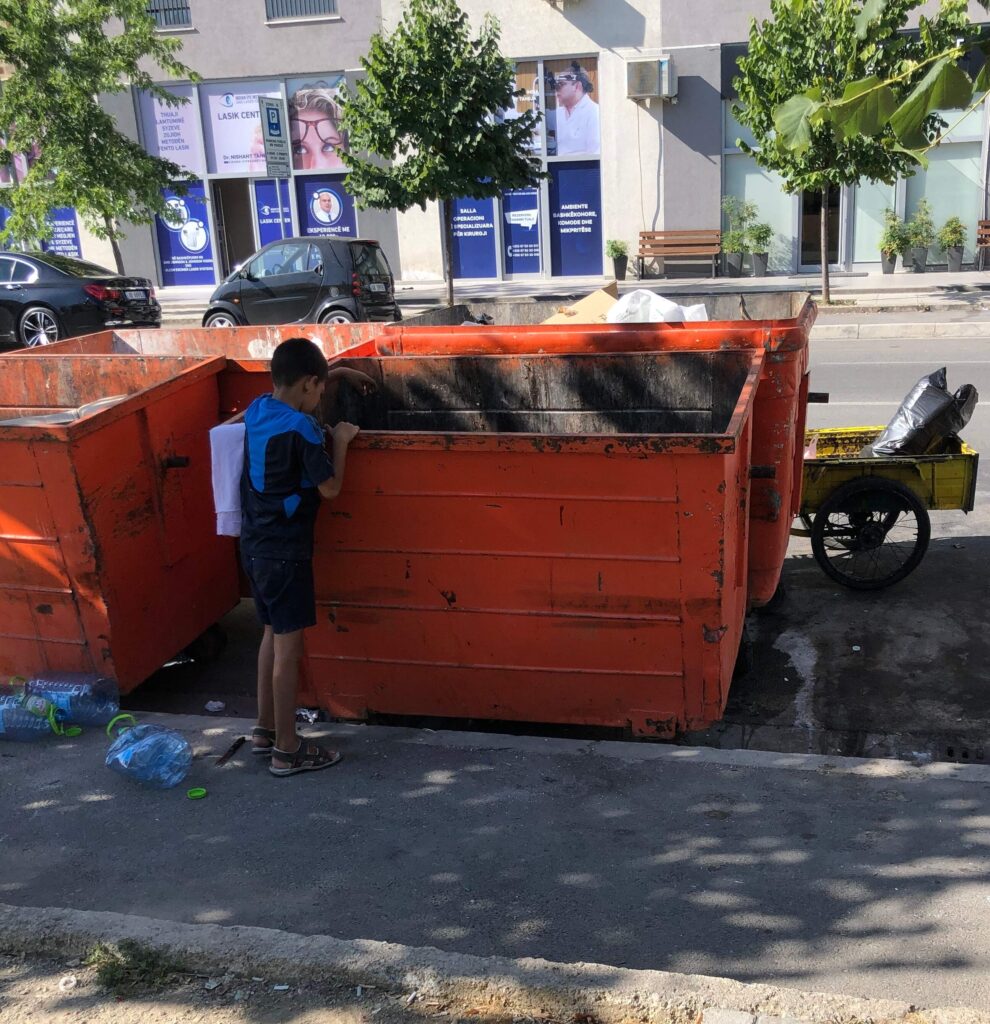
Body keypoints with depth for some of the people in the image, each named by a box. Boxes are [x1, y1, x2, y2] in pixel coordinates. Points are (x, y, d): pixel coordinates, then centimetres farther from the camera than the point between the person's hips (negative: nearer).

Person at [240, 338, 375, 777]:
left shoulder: (257, 409, 5)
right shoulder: (300, 428, -20)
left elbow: (292, 390, 27)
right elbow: (330, 487, -14)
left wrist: (340, 374, 24)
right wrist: (340, 439, -3)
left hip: (254, 546, 9)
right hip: (284, 553, -9)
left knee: (273, 633, 20)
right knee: (289, 646, 0)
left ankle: (265, 728, 31)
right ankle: (287, 750, 9)